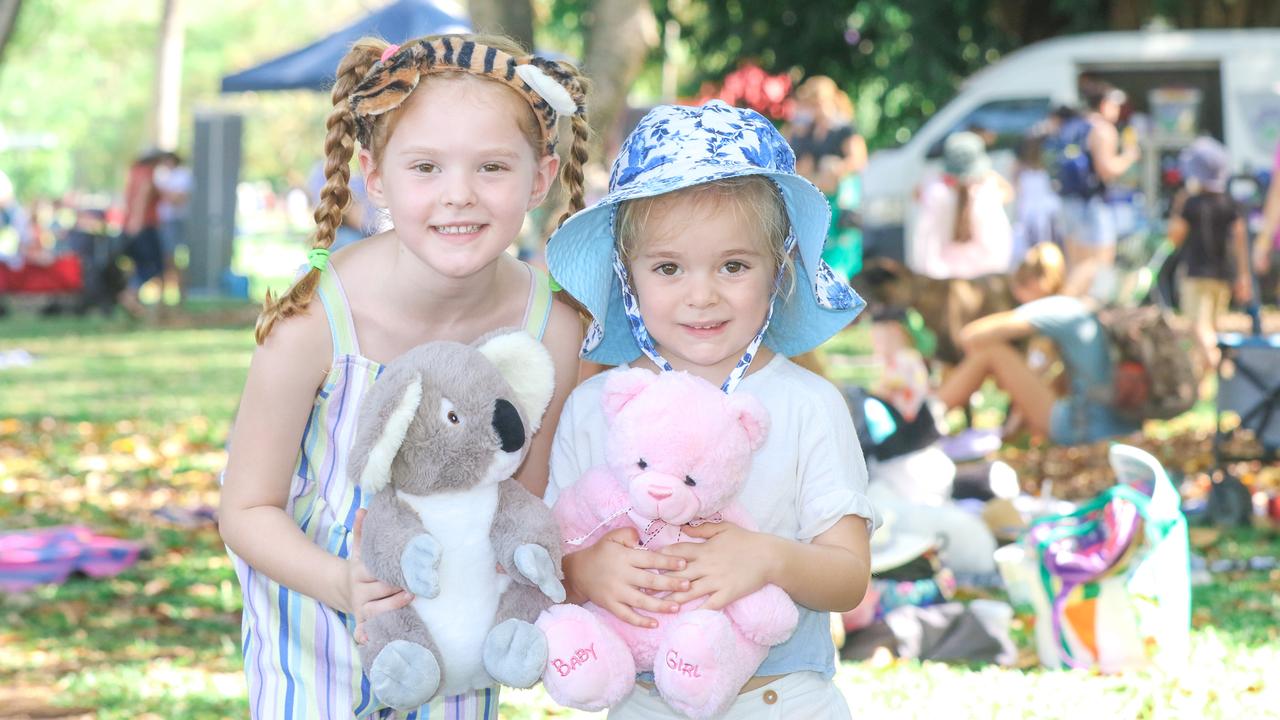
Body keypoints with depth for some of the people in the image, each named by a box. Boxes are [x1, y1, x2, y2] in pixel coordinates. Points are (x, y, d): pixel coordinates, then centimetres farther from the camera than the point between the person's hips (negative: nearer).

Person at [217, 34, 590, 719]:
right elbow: (248, 509, -18)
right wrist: (344, 586, -33)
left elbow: (531, 497, -3)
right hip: (313, 601, -2)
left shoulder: (553, 328, -20)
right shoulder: (313, 324, -28)